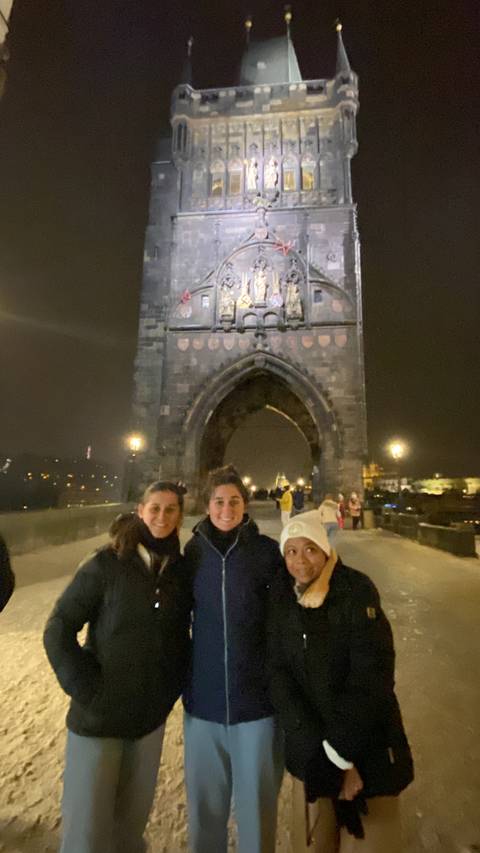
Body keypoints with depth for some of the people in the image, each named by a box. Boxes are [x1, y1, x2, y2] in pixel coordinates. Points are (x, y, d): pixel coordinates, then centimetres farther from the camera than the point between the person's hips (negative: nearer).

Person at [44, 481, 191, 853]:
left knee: (133, 817, 22)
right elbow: (58, 630, -10)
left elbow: (181, 635, 8)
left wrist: (176, 684, 1)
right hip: (98, 714, -3)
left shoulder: (182, 570, -4)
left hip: (152, 715, 4)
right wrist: (84, 686, -15)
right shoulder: (106, 564, -15)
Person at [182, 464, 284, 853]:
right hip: (204, 698, 2)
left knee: (257, 802, 15)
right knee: (205, 800, 20)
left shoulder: (268, 551, -12)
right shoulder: (193, 551, -5)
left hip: (258, 697, -2)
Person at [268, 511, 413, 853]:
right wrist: (324, 750, -15)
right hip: (309, 746, 3)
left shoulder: (357, 590, -18)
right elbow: (278, 673, -8)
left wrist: (344, 751, -17)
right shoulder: (281, 598, -7)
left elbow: (372, 674, -19)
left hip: (368, 743, -2)